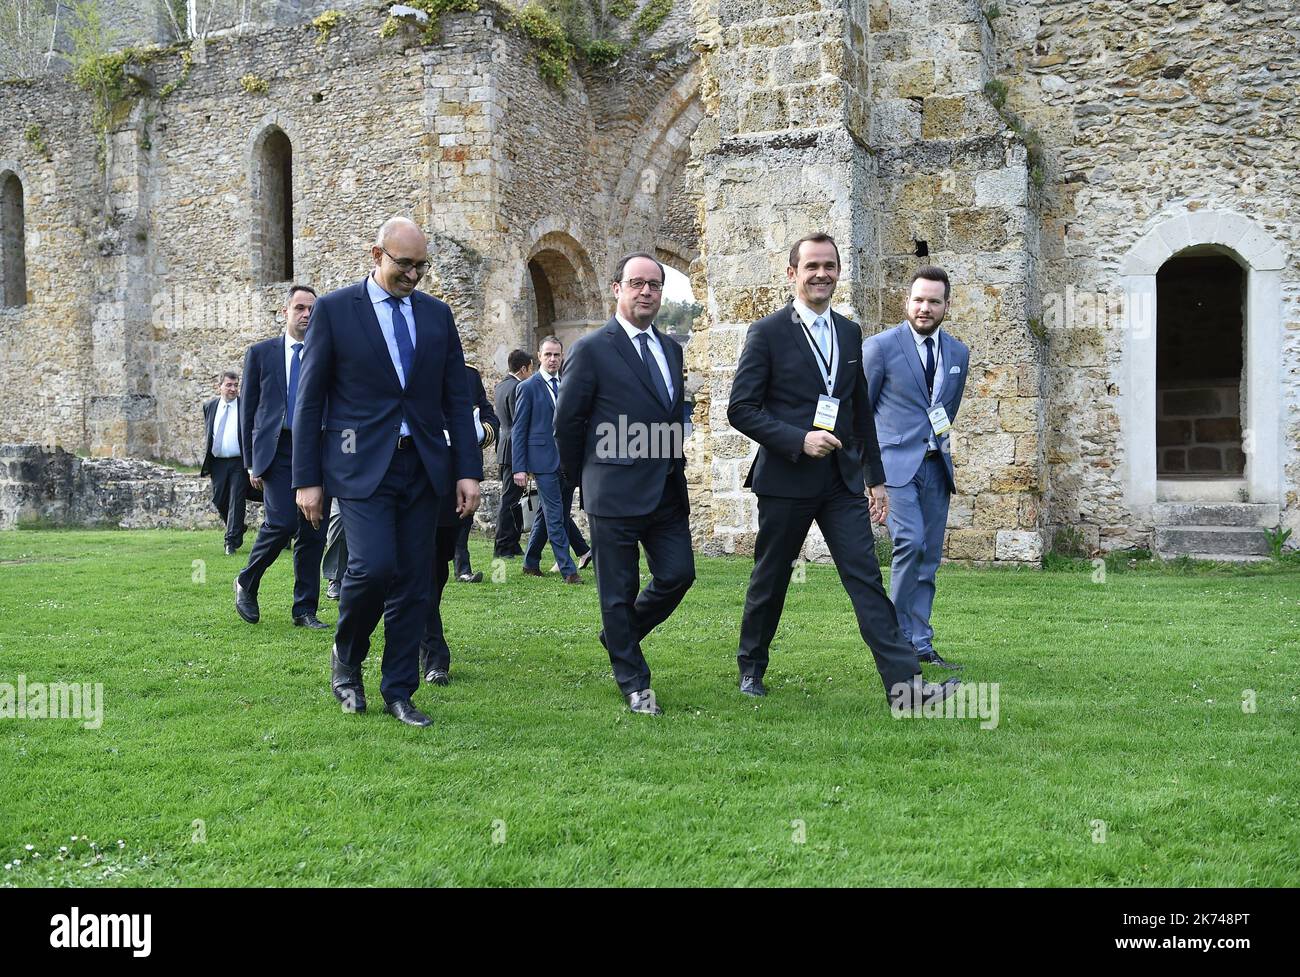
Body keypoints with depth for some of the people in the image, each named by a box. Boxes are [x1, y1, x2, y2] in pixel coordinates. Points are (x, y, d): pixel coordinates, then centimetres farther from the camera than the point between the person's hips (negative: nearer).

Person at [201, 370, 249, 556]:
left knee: (236, 501, -4)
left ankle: (232, 541, 2)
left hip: (239, 462, -4)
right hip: (217, 462, 4)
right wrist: (206, 457, 12)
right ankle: (238, 528, 31)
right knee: (219, 500, 8)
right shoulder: (210, 406, 9)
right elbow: (207, 434, 19)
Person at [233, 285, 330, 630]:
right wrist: (251, 462, 2)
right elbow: (249, 410, 7)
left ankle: (305, 610, 12)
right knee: (282, 521, -16)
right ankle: (246, 583, 10)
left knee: (313, 533, 2)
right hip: (277, 450, -2)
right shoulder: (260, 353, 7)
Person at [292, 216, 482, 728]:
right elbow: (310, 399, 0)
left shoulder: (437, 314, 11)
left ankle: (399, 692, 17)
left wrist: (469, 470, 2)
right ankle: (346, 658, 12)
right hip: (361, 464, -4)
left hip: (423, 465, 4)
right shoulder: (334, 309, 0)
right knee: (373, 566, -17)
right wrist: (307, 479, -4)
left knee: (414, 582, 4)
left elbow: (457, 398, 11)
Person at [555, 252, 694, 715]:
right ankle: (634, 683, 19)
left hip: (668, 490, 6)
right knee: (619, 591, 3)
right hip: (616, 494, -6)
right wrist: (584, 480, 4)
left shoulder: (671, 348, 13)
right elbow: (567, 421, -3)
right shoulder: (592, 350, -7)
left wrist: (674, 466, 13)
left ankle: (620, 635, 32)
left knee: (678, 574, 6)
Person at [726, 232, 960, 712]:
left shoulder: (849, 332, 11)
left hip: (842, 479, 4)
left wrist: (876, 477, 15)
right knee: (770, 578, 9)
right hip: (786, 478, -4)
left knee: (867, 578, -3)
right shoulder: (767, 333, -6)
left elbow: (861, 410, 17)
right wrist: (799, 439, -21)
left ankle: (904, 685, -7)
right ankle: (751, 667, 30)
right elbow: (741, 409, -10)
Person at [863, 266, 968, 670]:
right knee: (910, 542, -20)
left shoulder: (958, 353, 11)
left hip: (936, 466, 5)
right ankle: (899, 635, -7)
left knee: (929, 557, 6)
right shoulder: (880, 346, -5)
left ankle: (920, 643, 14)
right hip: (895, 464, -5)